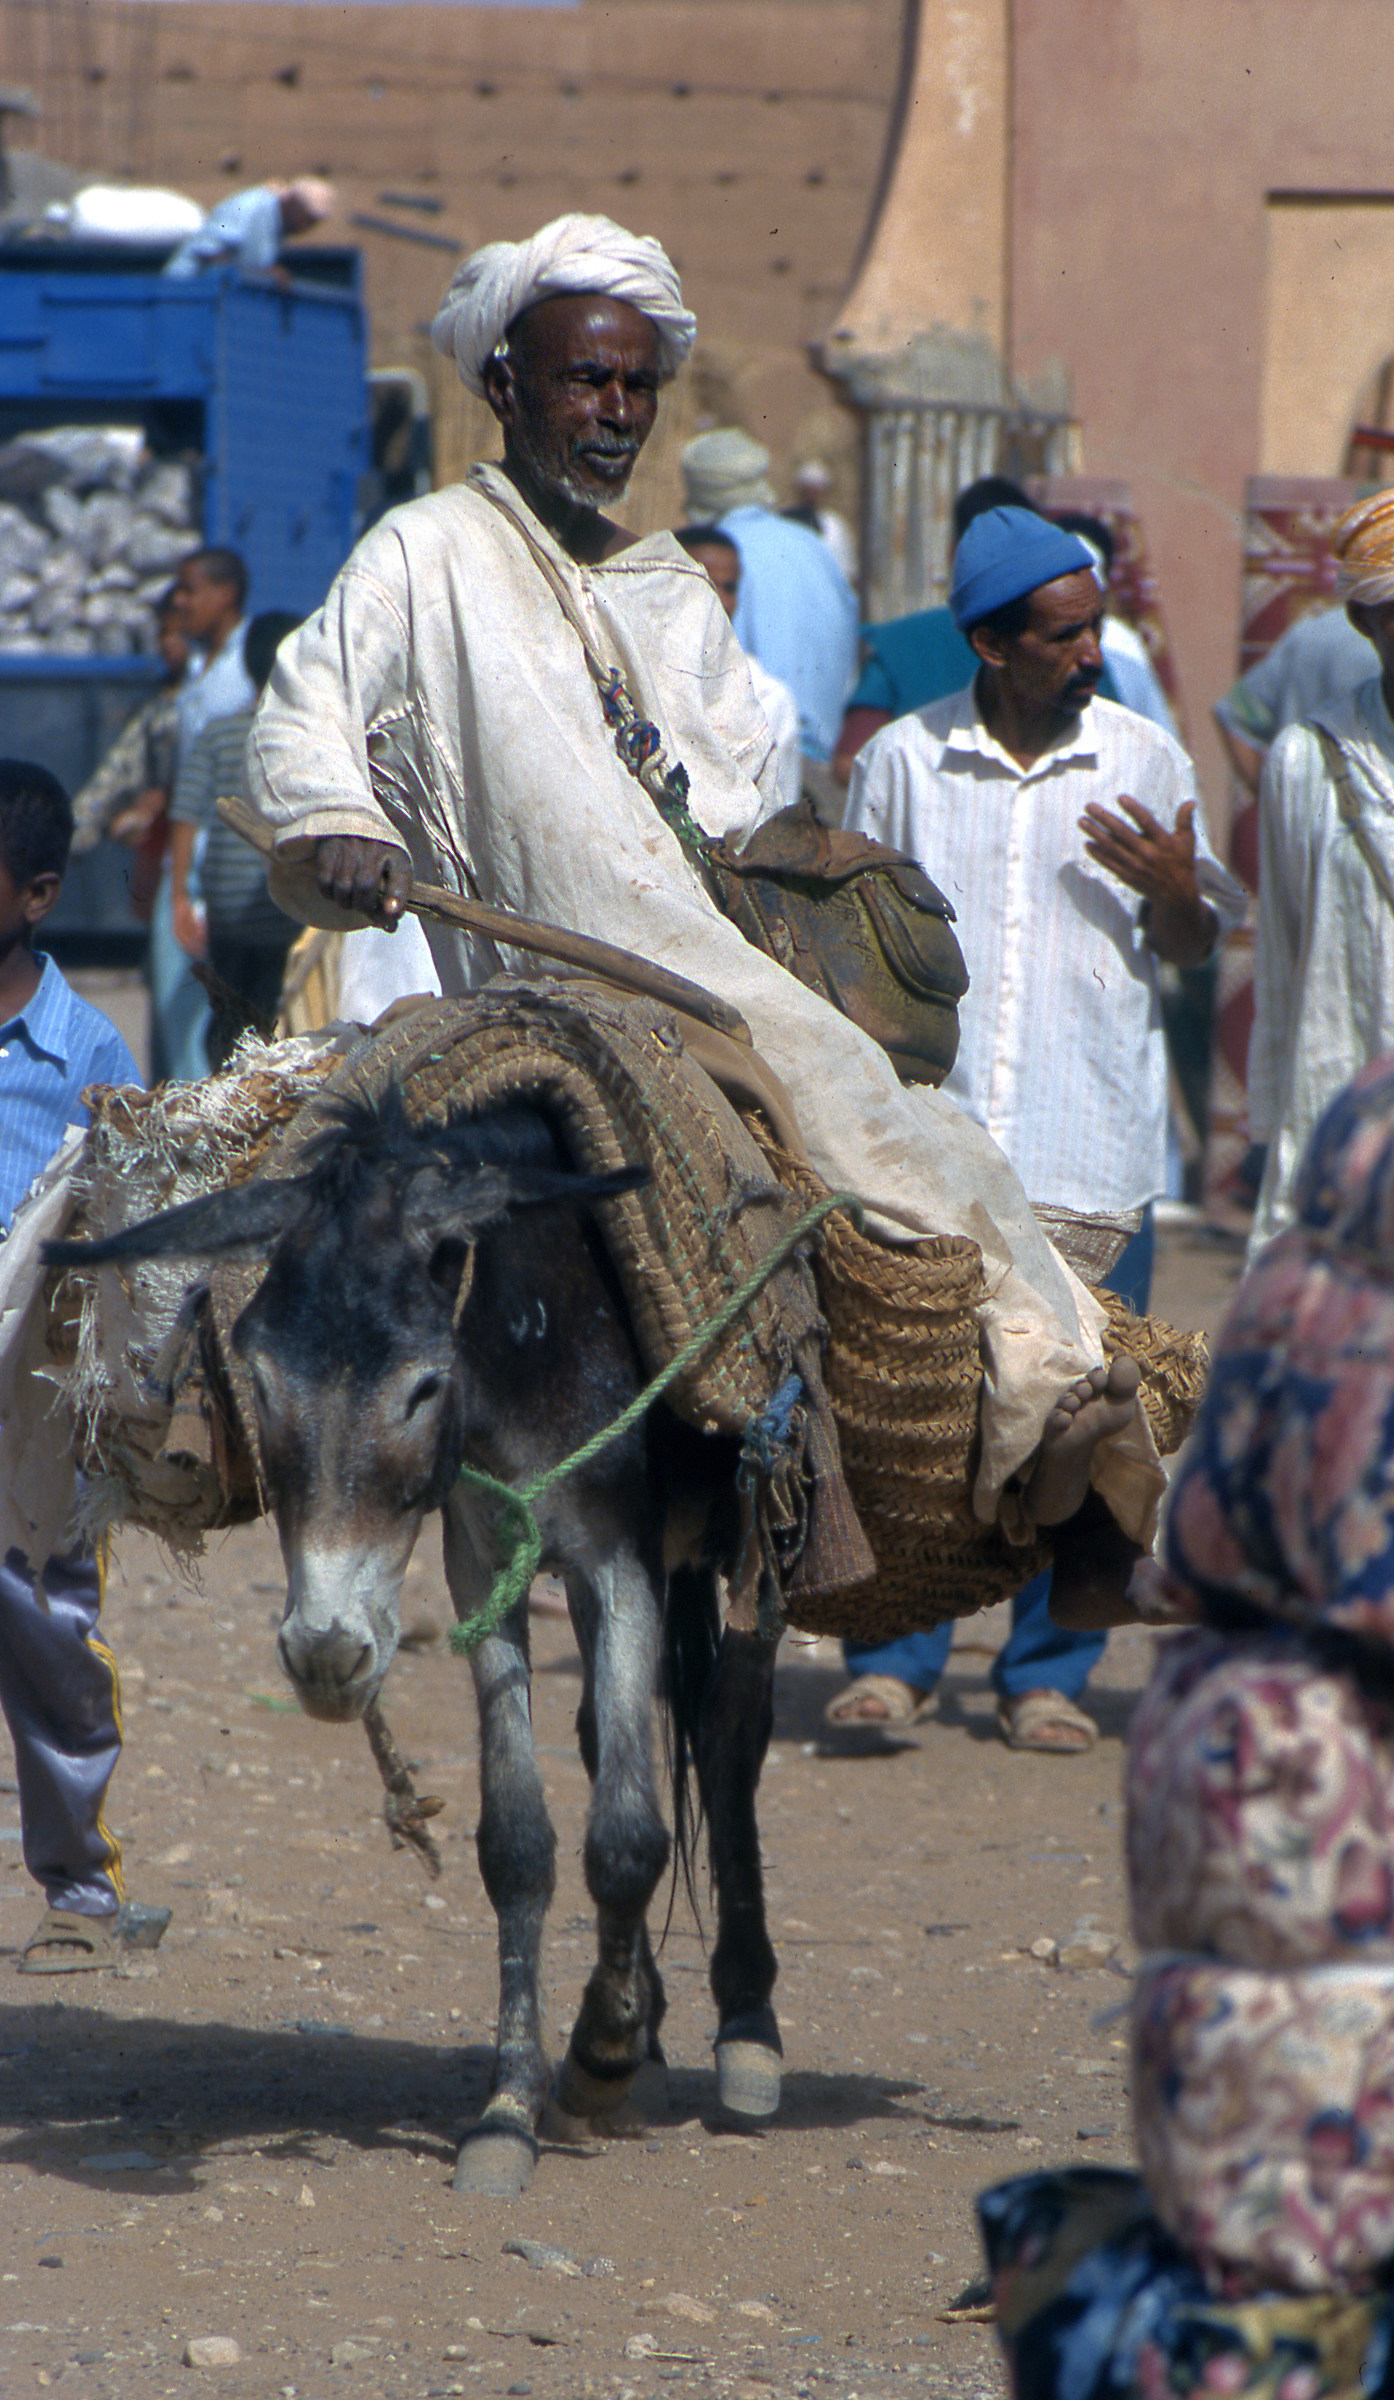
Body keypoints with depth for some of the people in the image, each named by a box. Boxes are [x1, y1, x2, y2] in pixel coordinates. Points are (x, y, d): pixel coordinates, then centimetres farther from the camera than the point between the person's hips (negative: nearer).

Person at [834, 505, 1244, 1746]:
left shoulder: (1145, 761, 6)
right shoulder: (901, 760, 6)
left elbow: (1193, 948, 12)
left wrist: (1174, 891, -9)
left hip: (1092, 1154, 0)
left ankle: (1048, 1673, 10)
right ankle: (894, 1657, 7)